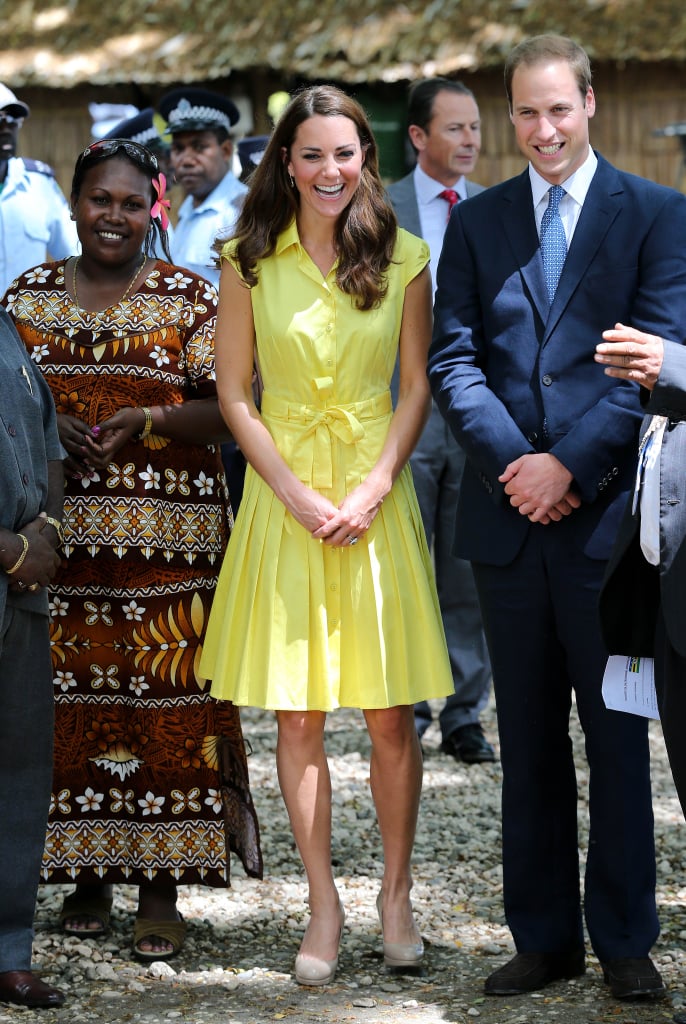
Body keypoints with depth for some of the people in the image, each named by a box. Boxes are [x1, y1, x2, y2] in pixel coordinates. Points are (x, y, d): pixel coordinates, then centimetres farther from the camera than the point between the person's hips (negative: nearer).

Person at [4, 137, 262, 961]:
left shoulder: (190, 299, 3)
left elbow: (225, 407, 0)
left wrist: (151, 420, -17)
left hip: (168, 538, -2)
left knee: (165, 702, -5)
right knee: (68, 703, 2)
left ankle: (160, 888, 2)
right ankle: (85, 875, 14)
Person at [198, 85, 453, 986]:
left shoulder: (404, 259, 1)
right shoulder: (250, 262, 0)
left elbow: (417, 389, 3)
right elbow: (234, 395, 1)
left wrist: (373, 490, -9)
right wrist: (296, 495, -9)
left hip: (377, 493, 0)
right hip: (284, 493, 0)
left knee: (391, 710, 2)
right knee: (297, 715, 1)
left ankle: (396, 892, 16)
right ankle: (323, 904, 11)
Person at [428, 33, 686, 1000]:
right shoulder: (476, 223, 11)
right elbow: (454, 360, 4)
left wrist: (571, 464, -14)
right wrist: (515, 462, -11)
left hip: (608, 511, -3)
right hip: (509, 517, 3)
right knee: (528, 740, 9)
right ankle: (544, 937, 17)